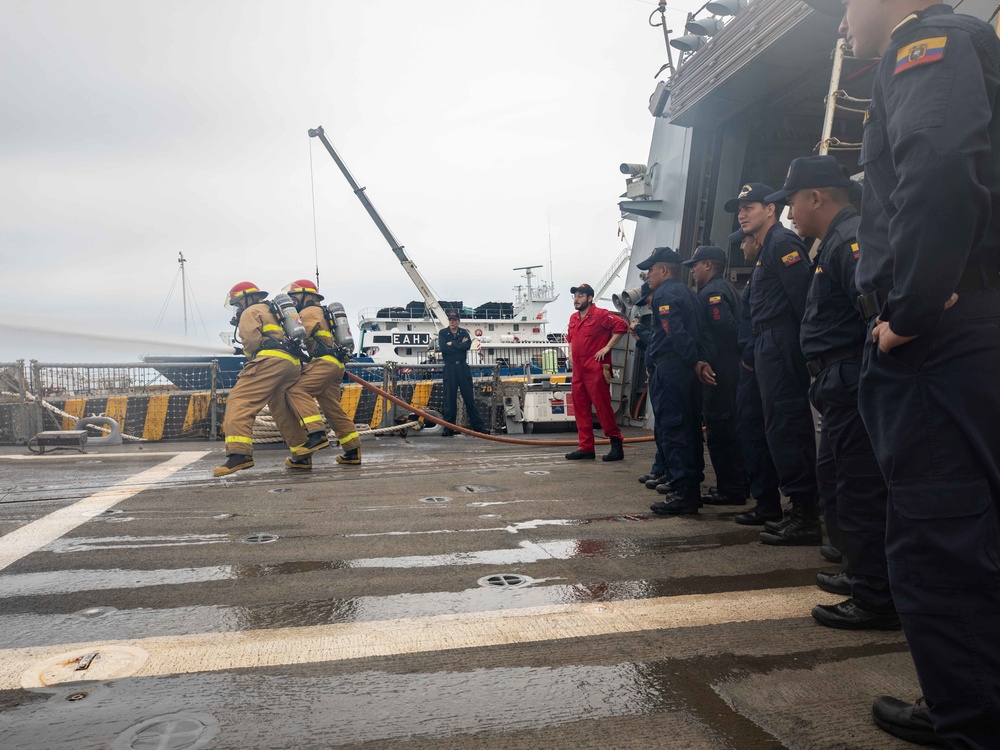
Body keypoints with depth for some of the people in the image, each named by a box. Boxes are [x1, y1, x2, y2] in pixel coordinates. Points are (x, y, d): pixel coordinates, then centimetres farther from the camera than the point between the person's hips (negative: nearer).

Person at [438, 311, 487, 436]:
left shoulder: (464, 332, 10)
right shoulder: (443, 333, 6)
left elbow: (468, 345, -9)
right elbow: (443, 348, -11)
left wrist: (452, 344, -9)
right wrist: (460, 344, -8)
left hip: (463, 367, 1)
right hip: (449, 368, -1)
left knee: (469, 397, 2)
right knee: (449, 398, -1)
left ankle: (478, 426, 5)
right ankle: (448, 428, 3)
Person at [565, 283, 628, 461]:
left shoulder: (600, 314, -8)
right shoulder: (573, 318, 16)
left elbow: (621, 326, -17)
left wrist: (607, 348, -17)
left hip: (596, 370, -8)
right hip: (578, 371, 8)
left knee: (603, 407, -7)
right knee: (580, 409, 8)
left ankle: (616, 445, 3)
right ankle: (586, 448, 14)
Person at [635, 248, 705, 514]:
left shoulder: (665, 294, -8)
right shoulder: (689, 293, 21)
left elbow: (676, 332, -21)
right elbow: (699, 330, 17)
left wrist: (693, 361, -20)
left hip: (670, 369, -10)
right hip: (688, 370, 10)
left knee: (671, 429, -8)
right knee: (688, 428, 15)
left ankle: (683, 494, -8)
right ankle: (690, 487, 25)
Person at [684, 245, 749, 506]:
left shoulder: (712, 291, -10)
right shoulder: (727, 288, 20)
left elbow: (723, 326, -23)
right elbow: (731, 326, 18)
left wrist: (702, 362, -17)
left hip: (719, 371, -10)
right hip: (732, 367, 10)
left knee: (719, 429, -5)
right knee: (728, 429, 15)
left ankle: (730, 490, 0)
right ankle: (737, 484, 23)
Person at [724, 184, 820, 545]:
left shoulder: (782, 242, -6)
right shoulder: (766, 249, 24)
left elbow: (803, 296, -17)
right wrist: (753, 353, 14)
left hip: (781, 346, -10)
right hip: (770, 349, 10)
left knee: (785, 429, -10)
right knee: (790, 429, 11)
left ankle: (805, 517, -4)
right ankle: (803, 512, 18)